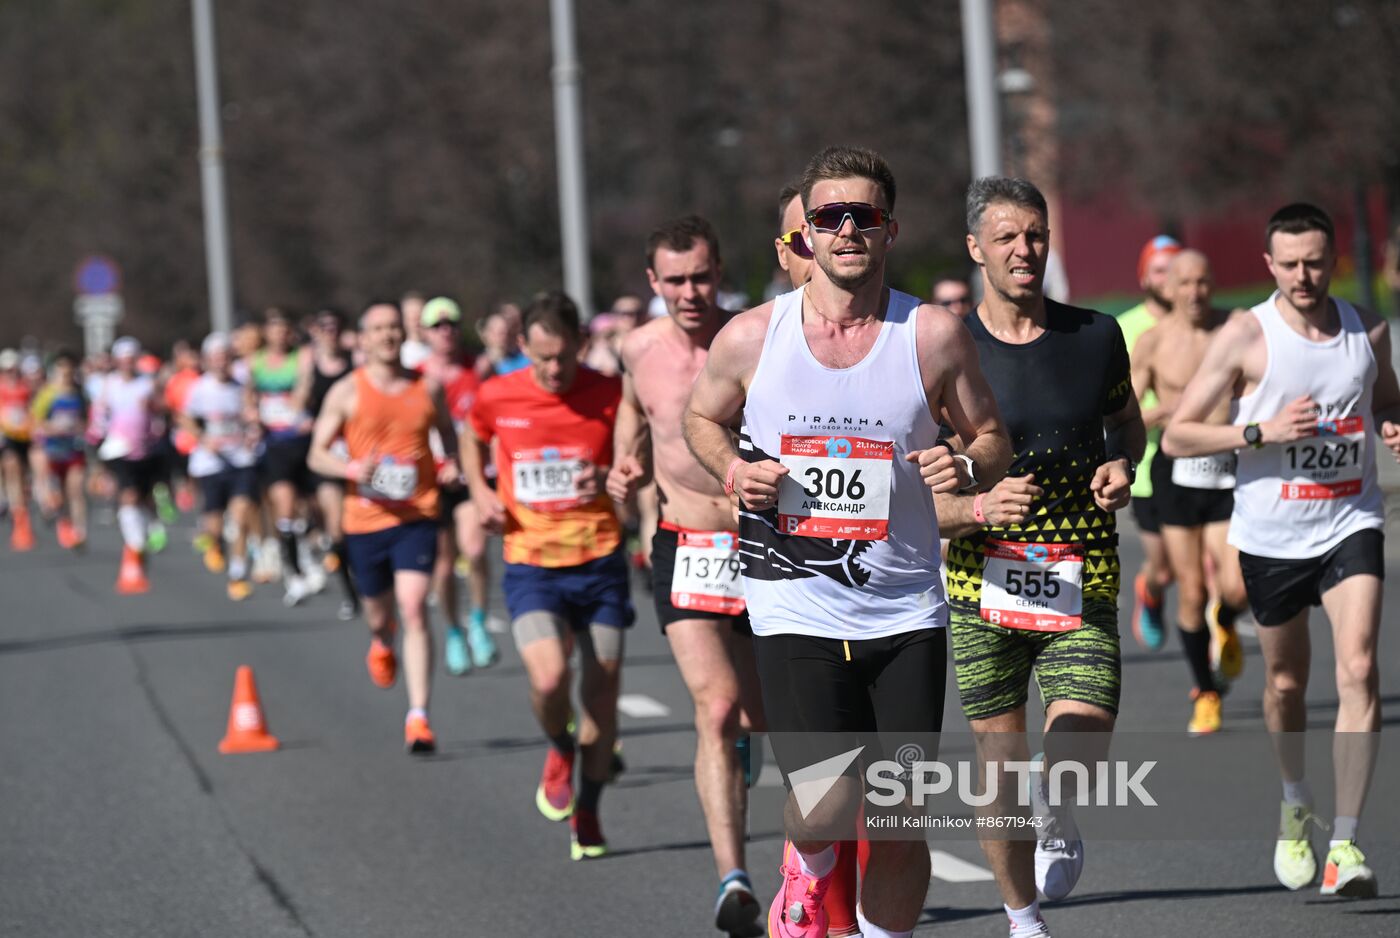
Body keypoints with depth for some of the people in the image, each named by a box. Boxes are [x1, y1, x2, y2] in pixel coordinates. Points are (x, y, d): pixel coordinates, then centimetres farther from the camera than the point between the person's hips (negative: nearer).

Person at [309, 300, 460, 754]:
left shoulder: (428, 388, 4)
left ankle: (418, 718, -17)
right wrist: (352, 468, -20)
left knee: (414, 609, -16)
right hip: (365, 518, 1)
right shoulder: (346, 392, -1)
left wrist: (452, 464, -3)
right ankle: (381, 643, 56)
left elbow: (447, 433, 20)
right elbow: (316, 455, 1)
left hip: (417, 516, -1)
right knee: (378, 611, 15)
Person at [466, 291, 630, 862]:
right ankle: (559, 751, 12)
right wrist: (480, 492, 2)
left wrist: (610, 479, -15)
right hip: (530, 565, -1)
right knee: (549, 676, -23)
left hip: (599, 562, 1)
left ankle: (588, 813, 24)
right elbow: (473, 442, 20)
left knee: (602, 691, 3)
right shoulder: (497, 398, -2)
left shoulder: (609, 397, -6)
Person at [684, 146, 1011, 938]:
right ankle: (809, 869, 22)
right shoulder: (751, 338, -1)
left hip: (906, 615, 1)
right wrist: (732, 469, -4)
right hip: (795, 611, -1)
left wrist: (969, 467, -15)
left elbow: (993, 439, 8)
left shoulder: (933, 335, -3)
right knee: (828, 808, -14)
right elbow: (702, 417, 17)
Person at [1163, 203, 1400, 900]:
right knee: (1286, 684, 13)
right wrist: (1264, 430, -21)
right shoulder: (1246, 337, -8)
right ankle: (1295, 804, 42)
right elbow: (1176, 437, -9)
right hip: (1271, 535, -1)